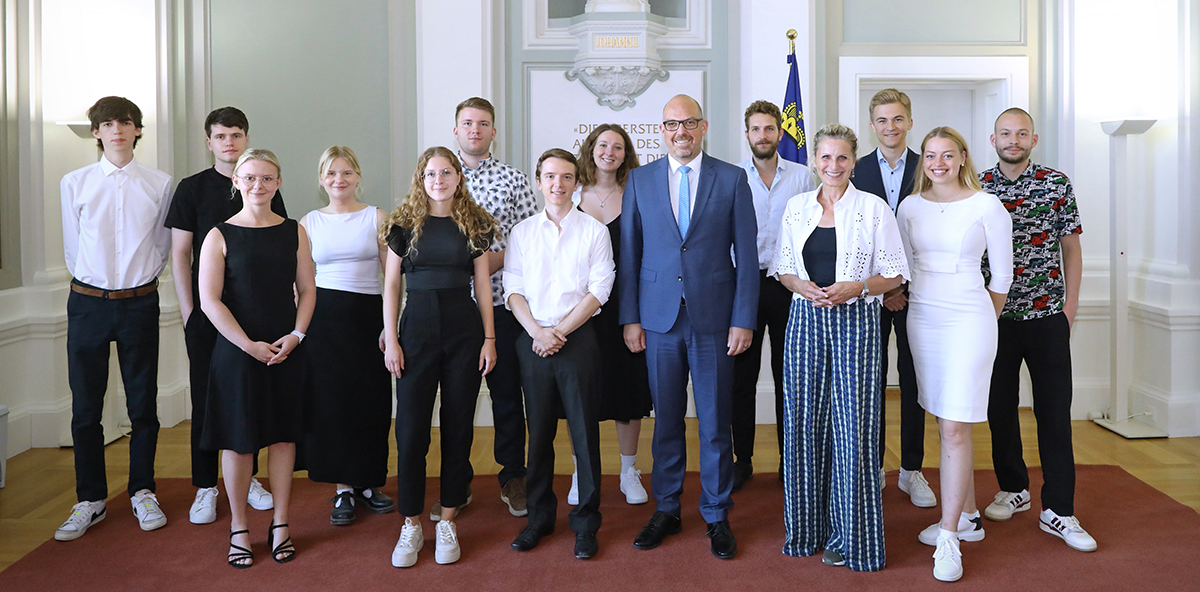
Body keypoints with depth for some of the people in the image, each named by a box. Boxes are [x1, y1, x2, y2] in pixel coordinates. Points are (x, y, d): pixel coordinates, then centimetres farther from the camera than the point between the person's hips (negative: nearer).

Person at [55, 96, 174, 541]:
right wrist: (93, 282, 11)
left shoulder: (159, 184, 1)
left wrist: (139, 281, 8)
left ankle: (142, 493, 22)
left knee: (143, 404, 7)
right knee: (85, 407, 5)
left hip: (139, 302, 0)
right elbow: (72, 248, 10)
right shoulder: (75, 183, 2)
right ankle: (90, 500, 19)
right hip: (88, 302, 1)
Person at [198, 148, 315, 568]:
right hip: (238, 351, -2)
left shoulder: (294, 232, 5)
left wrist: (295, 335, -8)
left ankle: (279, 525, 22)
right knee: (238, 440, 5)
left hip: (287, 351, 2)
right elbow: (210, 301, -8)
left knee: (283, 435, 8)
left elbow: (307, 289, 7)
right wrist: (249, 345, -13)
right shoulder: (220, 235, -3)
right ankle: (239, 529, 21)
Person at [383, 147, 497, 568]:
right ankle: (411, 525, 13)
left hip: (465, 331, 1)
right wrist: (390, 338, -3)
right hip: (417, 328, -1)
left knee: (458, 426, 5)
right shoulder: (405, 224, 4)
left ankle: (447, 521, 17)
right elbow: (391, 284, 4)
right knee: (410, 428, 0)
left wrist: (489, 338, 1)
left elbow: (482, 285, 7)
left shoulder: (474, 225, 7)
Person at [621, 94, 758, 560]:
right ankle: (666, 510, 26)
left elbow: (747, 255, 1)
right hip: (659, 317, 1)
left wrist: (744, 320, -5)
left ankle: (717, 516, 21)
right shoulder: (639, 180, 7)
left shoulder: (732, 179, 2)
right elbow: (629, 254, 7)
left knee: (715, 424, 6)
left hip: (713, 317, -1)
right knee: (666, 420, 10)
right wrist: (630, 318, 2)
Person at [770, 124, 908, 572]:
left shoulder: (873, 208, 1)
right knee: (804, 421, 5)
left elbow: (895, 274, 2)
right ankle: (809, 528, 20)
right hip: (806, 320, 3)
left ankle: (849, 535, 10)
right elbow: (781, 269, 14)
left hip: (855, 321, -3)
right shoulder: (796, 208, 10)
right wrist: (802, 287, -7)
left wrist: (857, 287, -14)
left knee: (852, 424, -3)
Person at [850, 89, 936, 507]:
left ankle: (912, 469, 18)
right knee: (870, 380, 4)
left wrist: (910, 287, -8)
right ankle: (872, 468, 15)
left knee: (914, 380, 7)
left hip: (916, 292, 0)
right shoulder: (855, 172, 4)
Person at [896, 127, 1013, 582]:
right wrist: (917, 303, 15)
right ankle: (968, 518, 24)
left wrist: (983, 320, 11)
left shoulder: (987, 206, -5)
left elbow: (1002, 276, 3)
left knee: (955, 428, -7)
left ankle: (949, 537, -1)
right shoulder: (910, 207, 6)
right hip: (922, 320, 5)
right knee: (946, 425, 11)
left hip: (968, 320, -4)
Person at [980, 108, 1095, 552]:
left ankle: (1058, 510, 7)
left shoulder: (1057, 185, 2)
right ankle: (1013, 489, 27)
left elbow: (1071, 248, 6)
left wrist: (1071, 303, 0)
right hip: (994, 315, 1)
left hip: (1047, 315, -1)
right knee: (1000, 406, 10)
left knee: (1054, 411, 0)